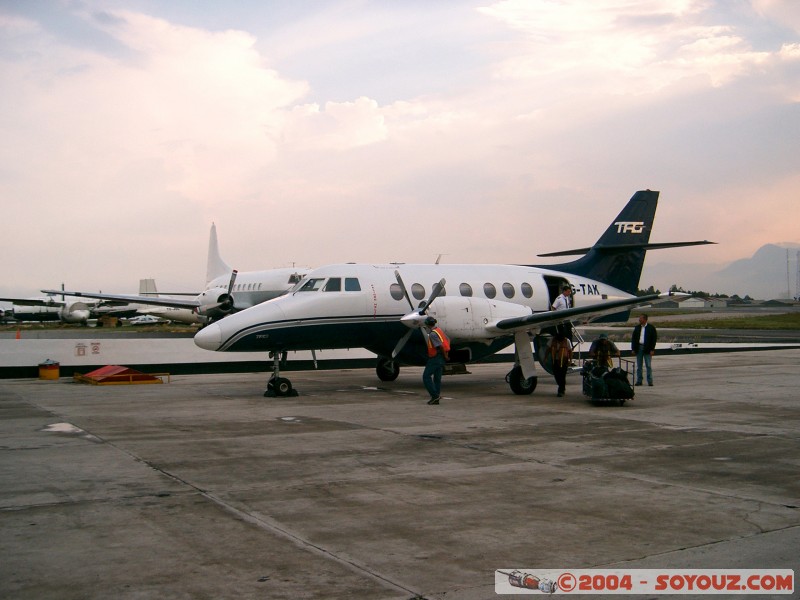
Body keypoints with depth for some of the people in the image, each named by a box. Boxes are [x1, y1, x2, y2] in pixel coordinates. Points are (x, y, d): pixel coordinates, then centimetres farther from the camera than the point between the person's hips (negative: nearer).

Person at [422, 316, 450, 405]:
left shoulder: (432, 334, -18)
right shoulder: (439, 330, 13)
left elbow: (440, 346, -24)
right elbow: (448, 340, 21)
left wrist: (445, 356, -13)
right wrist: (447, 353, 20)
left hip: (435, 357, -9)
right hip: (441, 358, 9)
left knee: (426, 376, -3)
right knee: (437, 378, 11)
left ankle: (435, 395, -9)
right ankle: (436, 399, 11)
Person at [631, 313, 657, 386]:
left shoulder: (651, 328, -1)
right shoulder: (637, 328, 10)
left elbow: (654, 338, -3)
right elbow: (633, 338, 10)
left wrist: (652, 349, -9)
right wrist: (633, 349, 2)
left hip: (647, 349, -4)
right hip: (639, 348, 4)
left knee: (648, 365, -3)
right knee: (638, 366, 6)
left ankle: (650, 381, 1)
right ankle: (639, 381, 11)